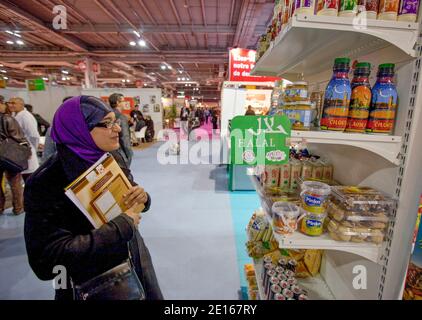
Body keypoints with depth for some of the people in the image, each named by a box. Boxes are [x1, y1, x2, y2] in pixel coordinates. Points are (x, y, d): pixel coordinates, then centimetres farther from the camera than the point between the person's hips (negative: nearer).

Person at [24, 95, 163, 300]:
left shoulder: (113, 157, -7)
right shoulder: (46, 182, -24)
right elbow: (47, 260, -29)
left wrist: (142, 197, -18)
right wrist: (122, 225, -28)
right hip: (91, 285, -5)